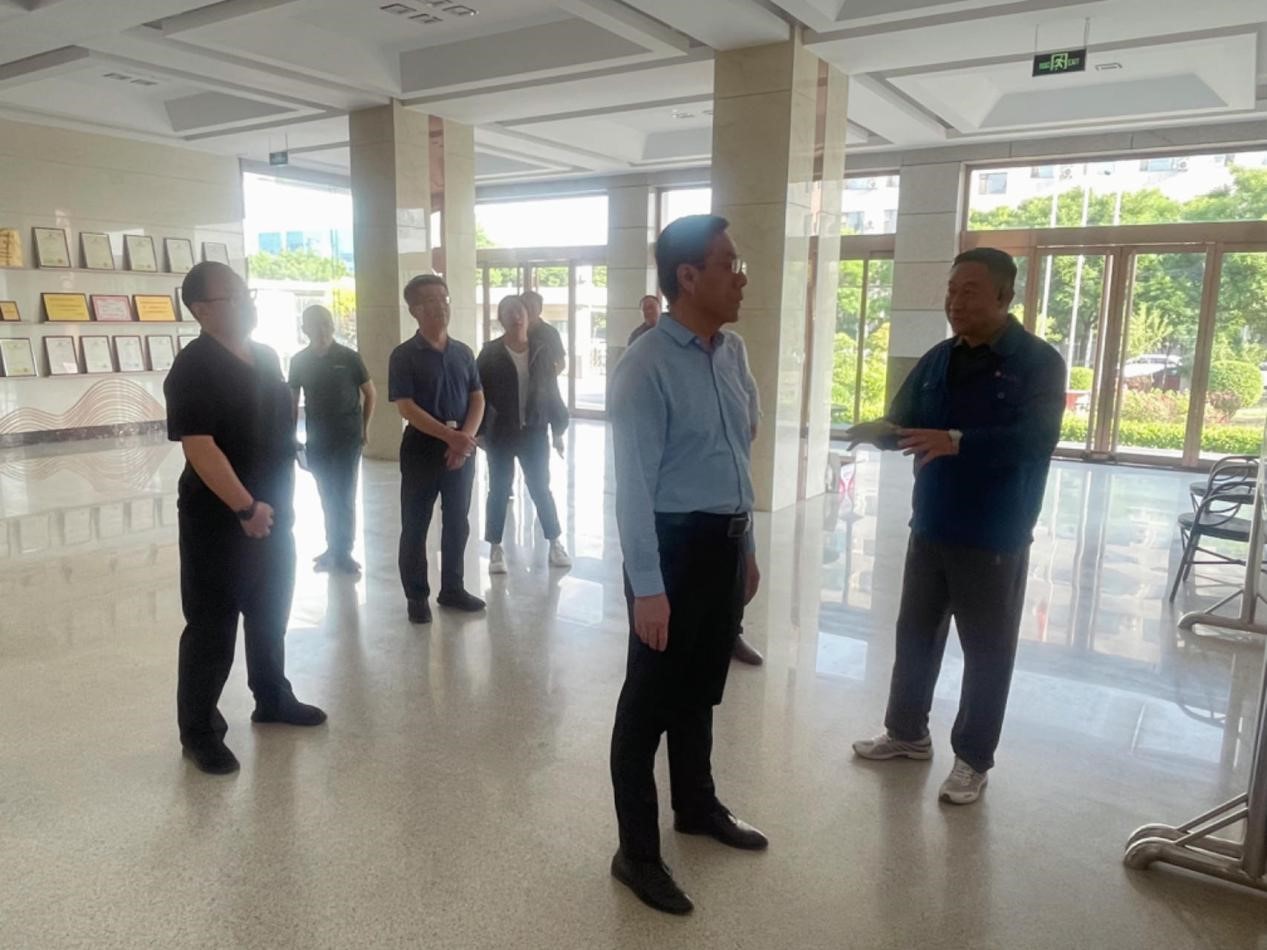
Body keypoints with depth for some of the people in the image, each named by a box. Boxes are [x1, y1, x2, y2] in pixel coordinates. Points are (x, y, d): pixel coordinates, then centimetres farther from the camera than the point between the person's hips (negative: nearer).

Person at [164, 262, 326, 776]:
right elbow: (197, 446, -23)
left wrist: (276, 502, 15)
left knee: (270, 614, 20)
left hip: (274, 513, 8)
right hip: (219, 521, -8)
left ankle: (272, 699, 37)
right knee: (212, 626, 3)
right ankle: (198, 731, 18)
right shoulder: (194, 368, -16)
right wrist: (245, 507, -23)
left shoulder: (265, 356, 9)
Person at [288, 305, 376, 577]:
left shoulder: (349, 357, -6)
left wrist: (364, 427, 2)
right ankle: (333, 549, 21)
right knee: (328, 497, 10)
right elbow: (293, 400, 9)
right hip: (316, 439, 2)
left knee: (344, 496, -2)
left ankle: (343, 552, 8)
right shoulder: (299, 361, 1)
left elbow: (370, 394, 3)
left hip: (348, 437, -2)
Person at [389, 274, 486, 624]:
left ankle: (452, 589, 25)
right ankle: (417, 596, 16)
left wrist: (466, 437, -10)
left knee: (457, 523, 12)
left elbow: (478, 398, 7)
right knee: (415, 526, 4)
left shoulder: (463, 352, 8)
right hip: (421, 448, -4)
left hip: (462, 449, 5)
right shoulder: (404, 355, -6)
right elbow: (406, 407, -13)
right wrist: (449, 435, -22)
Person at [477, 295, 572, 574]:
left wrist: (558, 428, 5)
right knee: (499, 490, 8)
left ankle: (555, 543, 21)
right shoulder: (490, 353, -5)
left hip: (534, 431, 1)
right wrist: (478, 430, -8)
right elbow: (479, 393, -4)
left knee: (541, 488, 8)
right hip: (500, 433, -1)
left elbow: (552, 393, 5)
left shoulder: (541, 351, 1)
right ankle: (496, 548, 19)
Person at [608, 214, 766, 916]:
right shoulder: (647, 367, -17)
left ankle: (698, 807, 44)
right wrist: (647, 586, -19)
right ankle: (636, 852, 22)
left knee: (701, 689, 23)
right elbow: (633, 484, -18)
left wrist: (746, 546, 17)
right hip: (674, 543, -8)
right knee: (650, 700, 6)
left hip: (726, 543, 8)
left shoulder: (731, 352, 8)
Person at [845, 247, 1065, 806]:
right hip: (930, 526, 6)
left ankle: (973, 759, 22)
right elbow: (904, 423, 11)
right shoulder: (938, 360, 8)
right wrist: (876, 432, -14)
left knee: (987, 650, 7)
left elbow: (1036, 439, -23)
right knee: (915, 633, 15)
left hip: (995, 535, -5)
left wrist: (957, 441, -39)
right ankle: (906, 732, 33)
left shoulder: (1038, 363, -10)